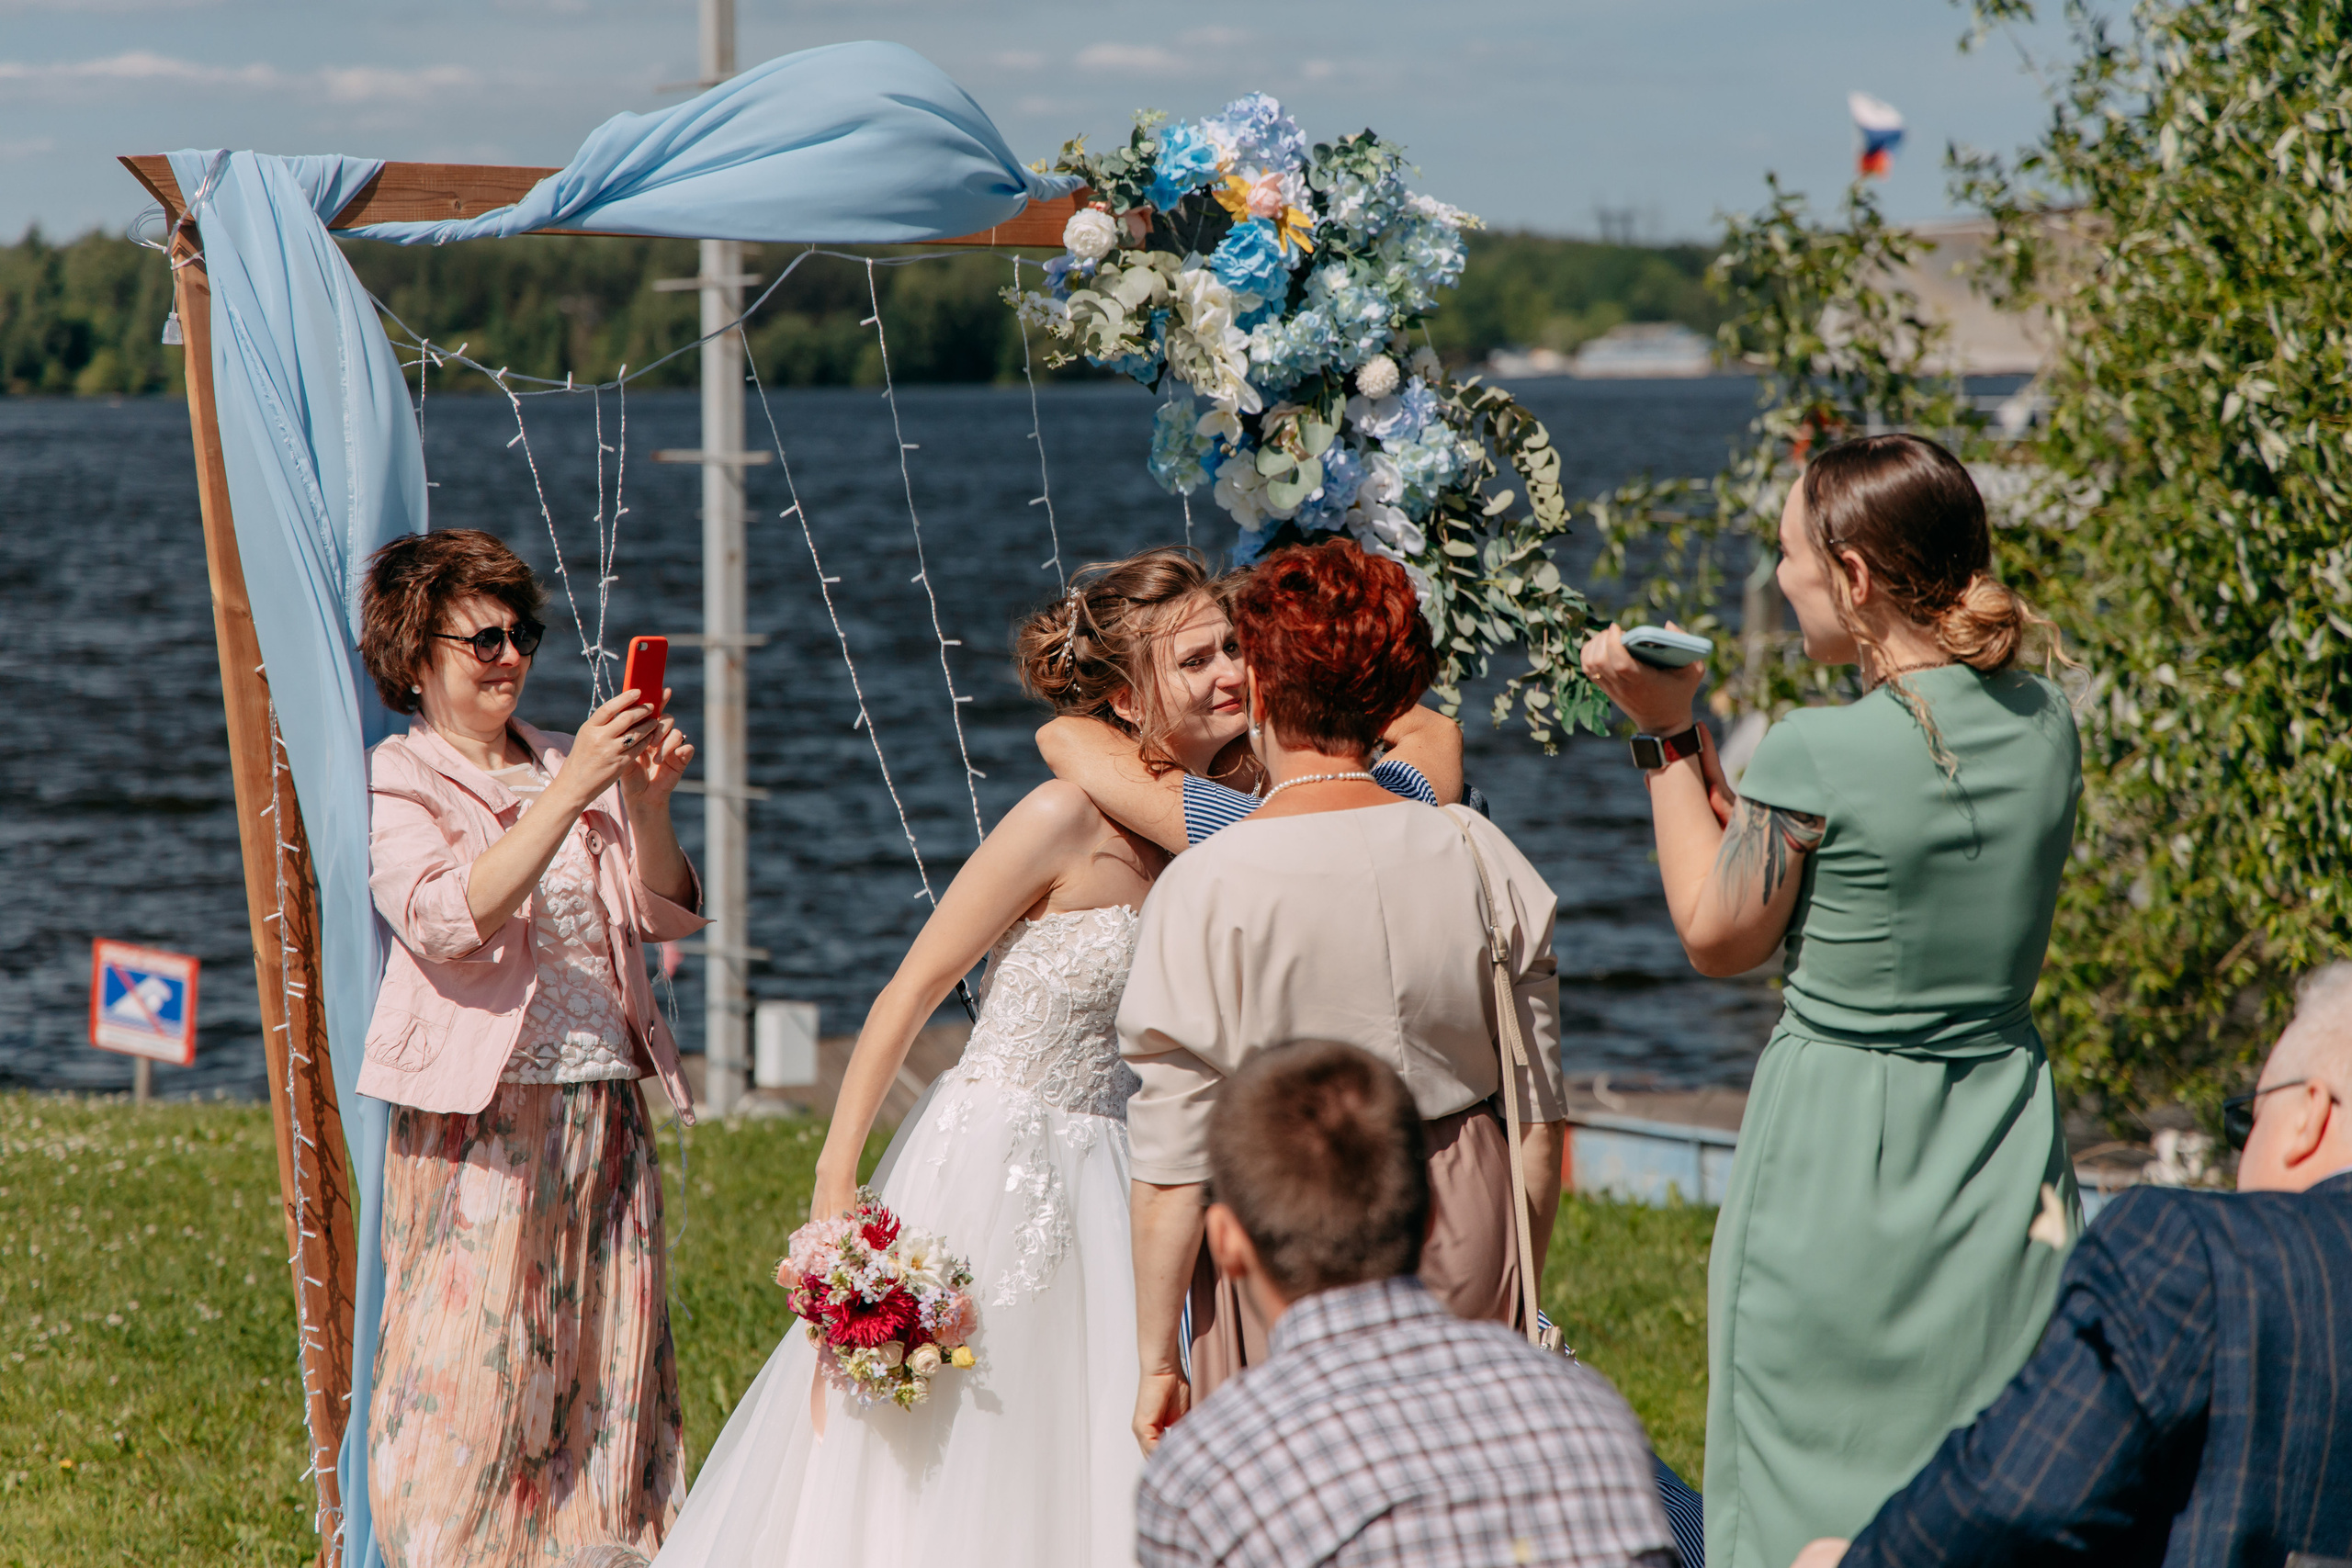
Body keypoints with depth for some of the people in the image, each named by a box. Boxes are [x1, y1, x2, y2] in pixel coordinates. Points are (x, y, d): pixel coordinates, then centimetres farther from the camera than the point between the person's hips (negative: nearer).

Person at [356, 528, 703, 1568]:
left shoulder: (569, 768, 16)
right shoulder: (391, 784, -1)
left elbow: (664, 916, 11)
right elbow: (450, 918, -19)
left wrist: (645, 804, -7)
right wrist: (572, 793, -24)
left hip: (604, 1107, 6)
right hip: (478, 1116, -6)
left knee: (605, 1359, 6)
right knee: (475, 1362, -7)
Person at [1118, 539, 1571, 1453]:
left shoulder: (1205, 889, -13)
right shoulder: (1479, 856, -2)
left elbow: (1172, 1172, -11)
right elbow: (1542, 1117, 4)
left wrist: (1158, 1360, -2)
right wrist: (1518, 1299, 17)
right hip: (1460, 1230, 4)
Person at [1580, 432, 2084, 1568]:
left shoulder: (1815, 755, -18)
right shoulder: (2044, 726, 0)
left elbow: (1717, 937, -4)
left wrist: (1668, 734, 3)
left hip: (1839, 1141, -6)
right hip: (2003, 1137, 6)